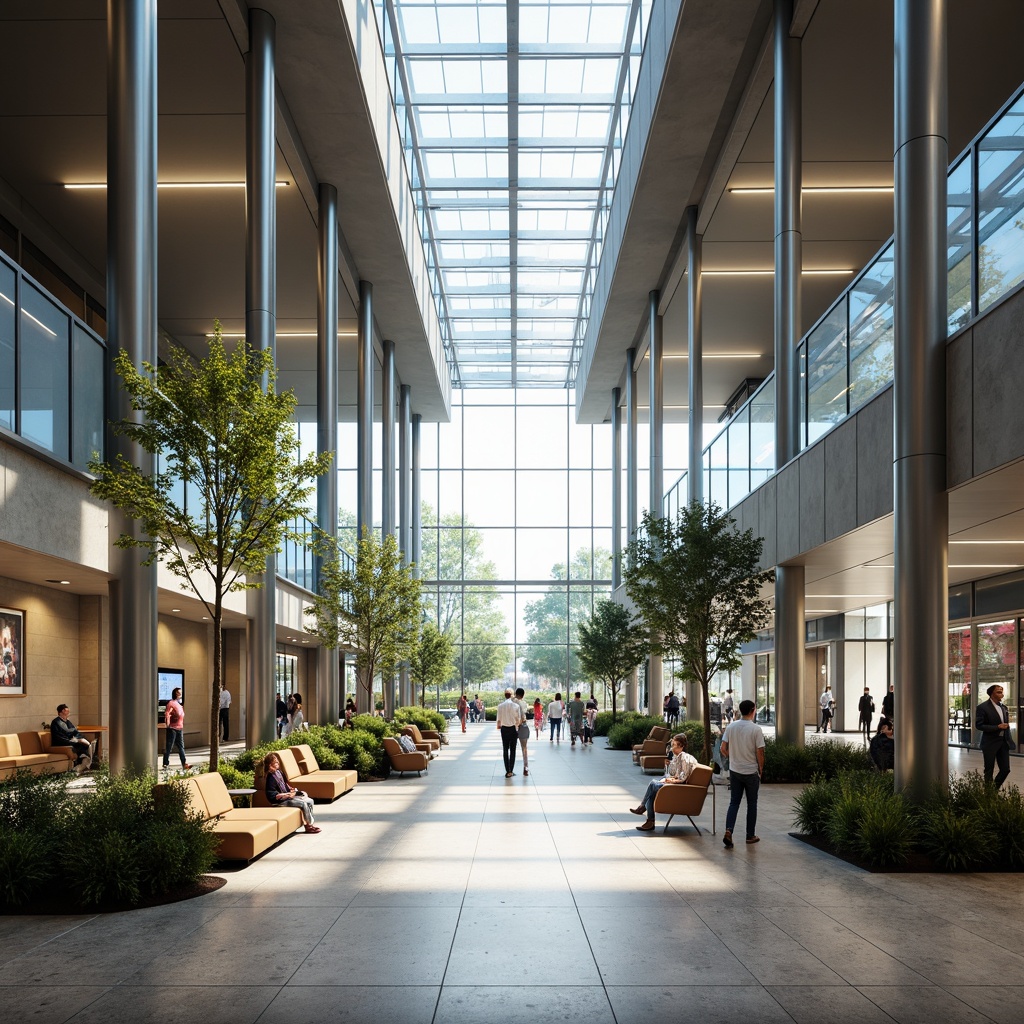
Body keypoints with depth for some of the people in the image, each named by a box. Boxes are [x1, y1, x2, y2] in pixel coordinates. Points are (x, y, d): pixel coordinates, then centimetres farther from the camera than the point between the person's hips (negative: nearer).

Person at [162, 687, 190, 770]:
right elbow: (167, 713, -20)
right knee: (168, 747, 0)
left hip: (179, 728, 9)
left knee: (181, 747, 5)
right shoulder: (171, 703, -11)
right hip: (172, 728, -9)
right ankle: (166, 764, 6)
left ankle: (184, 764, 3)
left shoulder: (179, 704, 17)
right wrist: (168, 723, -23)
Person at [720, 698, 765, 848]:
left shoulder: (730, 727, -3)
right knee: (751, 803, 11)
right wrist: (760, 769, 3)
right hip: (751, 772, -3)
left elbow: (723, 749, 0)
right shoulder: (756, 729, -15)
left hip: (734, 771, 3)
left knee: (734, 802, 9)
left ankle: (728, 831, -10)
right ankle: (751, 835, 20)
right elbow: (760, 753, -13)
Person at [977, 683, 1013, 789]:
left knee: (1005, 769, 6)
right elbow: (979, 725, -15)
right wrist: (997, 727, -19)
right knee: (989, 771, 4)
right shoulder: (983, 707, -11)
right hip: (990, 743, -6)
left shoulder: (1003, 707, 11)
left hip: (1003, 743, 6)